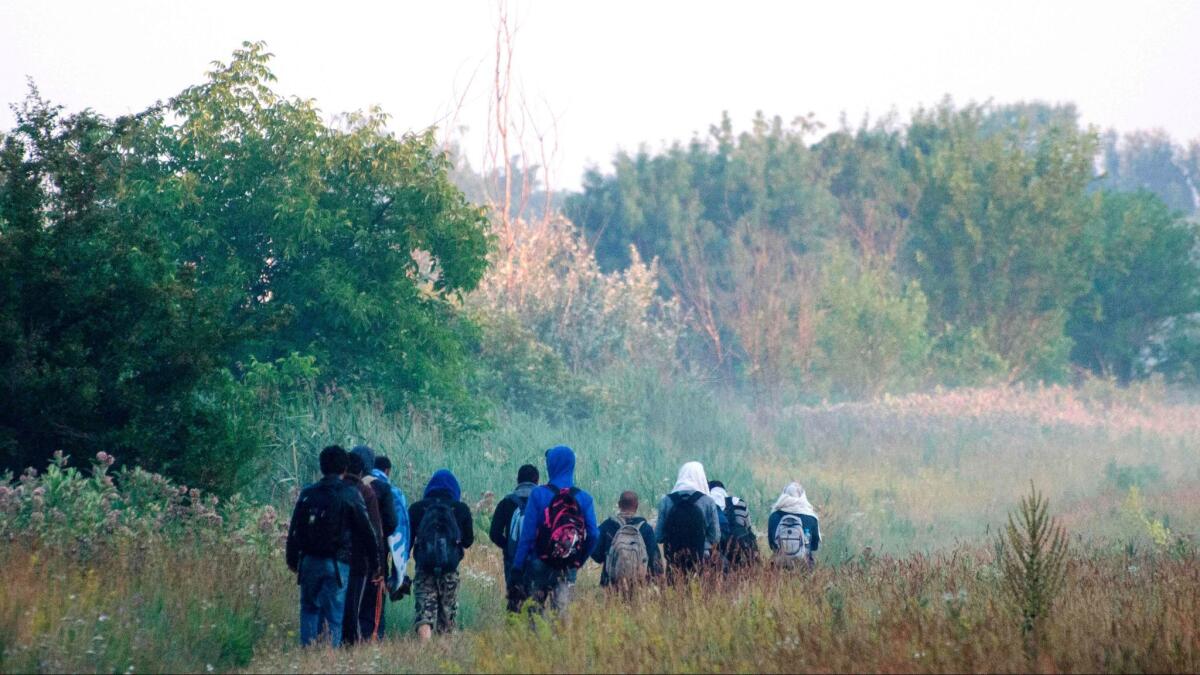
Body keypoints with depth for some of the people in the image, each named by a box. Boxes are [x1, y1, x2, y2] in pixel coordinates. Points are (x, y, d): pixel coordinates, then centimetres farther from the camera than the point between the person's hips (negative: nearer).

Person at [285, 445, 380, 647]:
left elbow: (294, 530, 7)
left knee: (309, 609, 13)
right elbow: (365, 531, -3)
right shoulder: (351, 496, -5)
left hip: (309, 561, 3)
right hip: (337, 563, -3)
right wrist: (374, 562, 5)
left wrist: (292, 559, 16)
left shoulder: (307, 494, 4)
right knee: (334, 614, 1)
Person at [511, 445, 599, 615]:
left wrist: (517, 565, -3)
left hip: (540, 565, -2)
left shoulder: (538, 494, -7)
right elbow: (594, 534, -3)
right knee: (562, 613, 4)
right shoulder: (584, 498, 1)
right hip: (568, 570, 2)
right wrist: (579, 561, 10)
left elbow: (527, 533, -8)